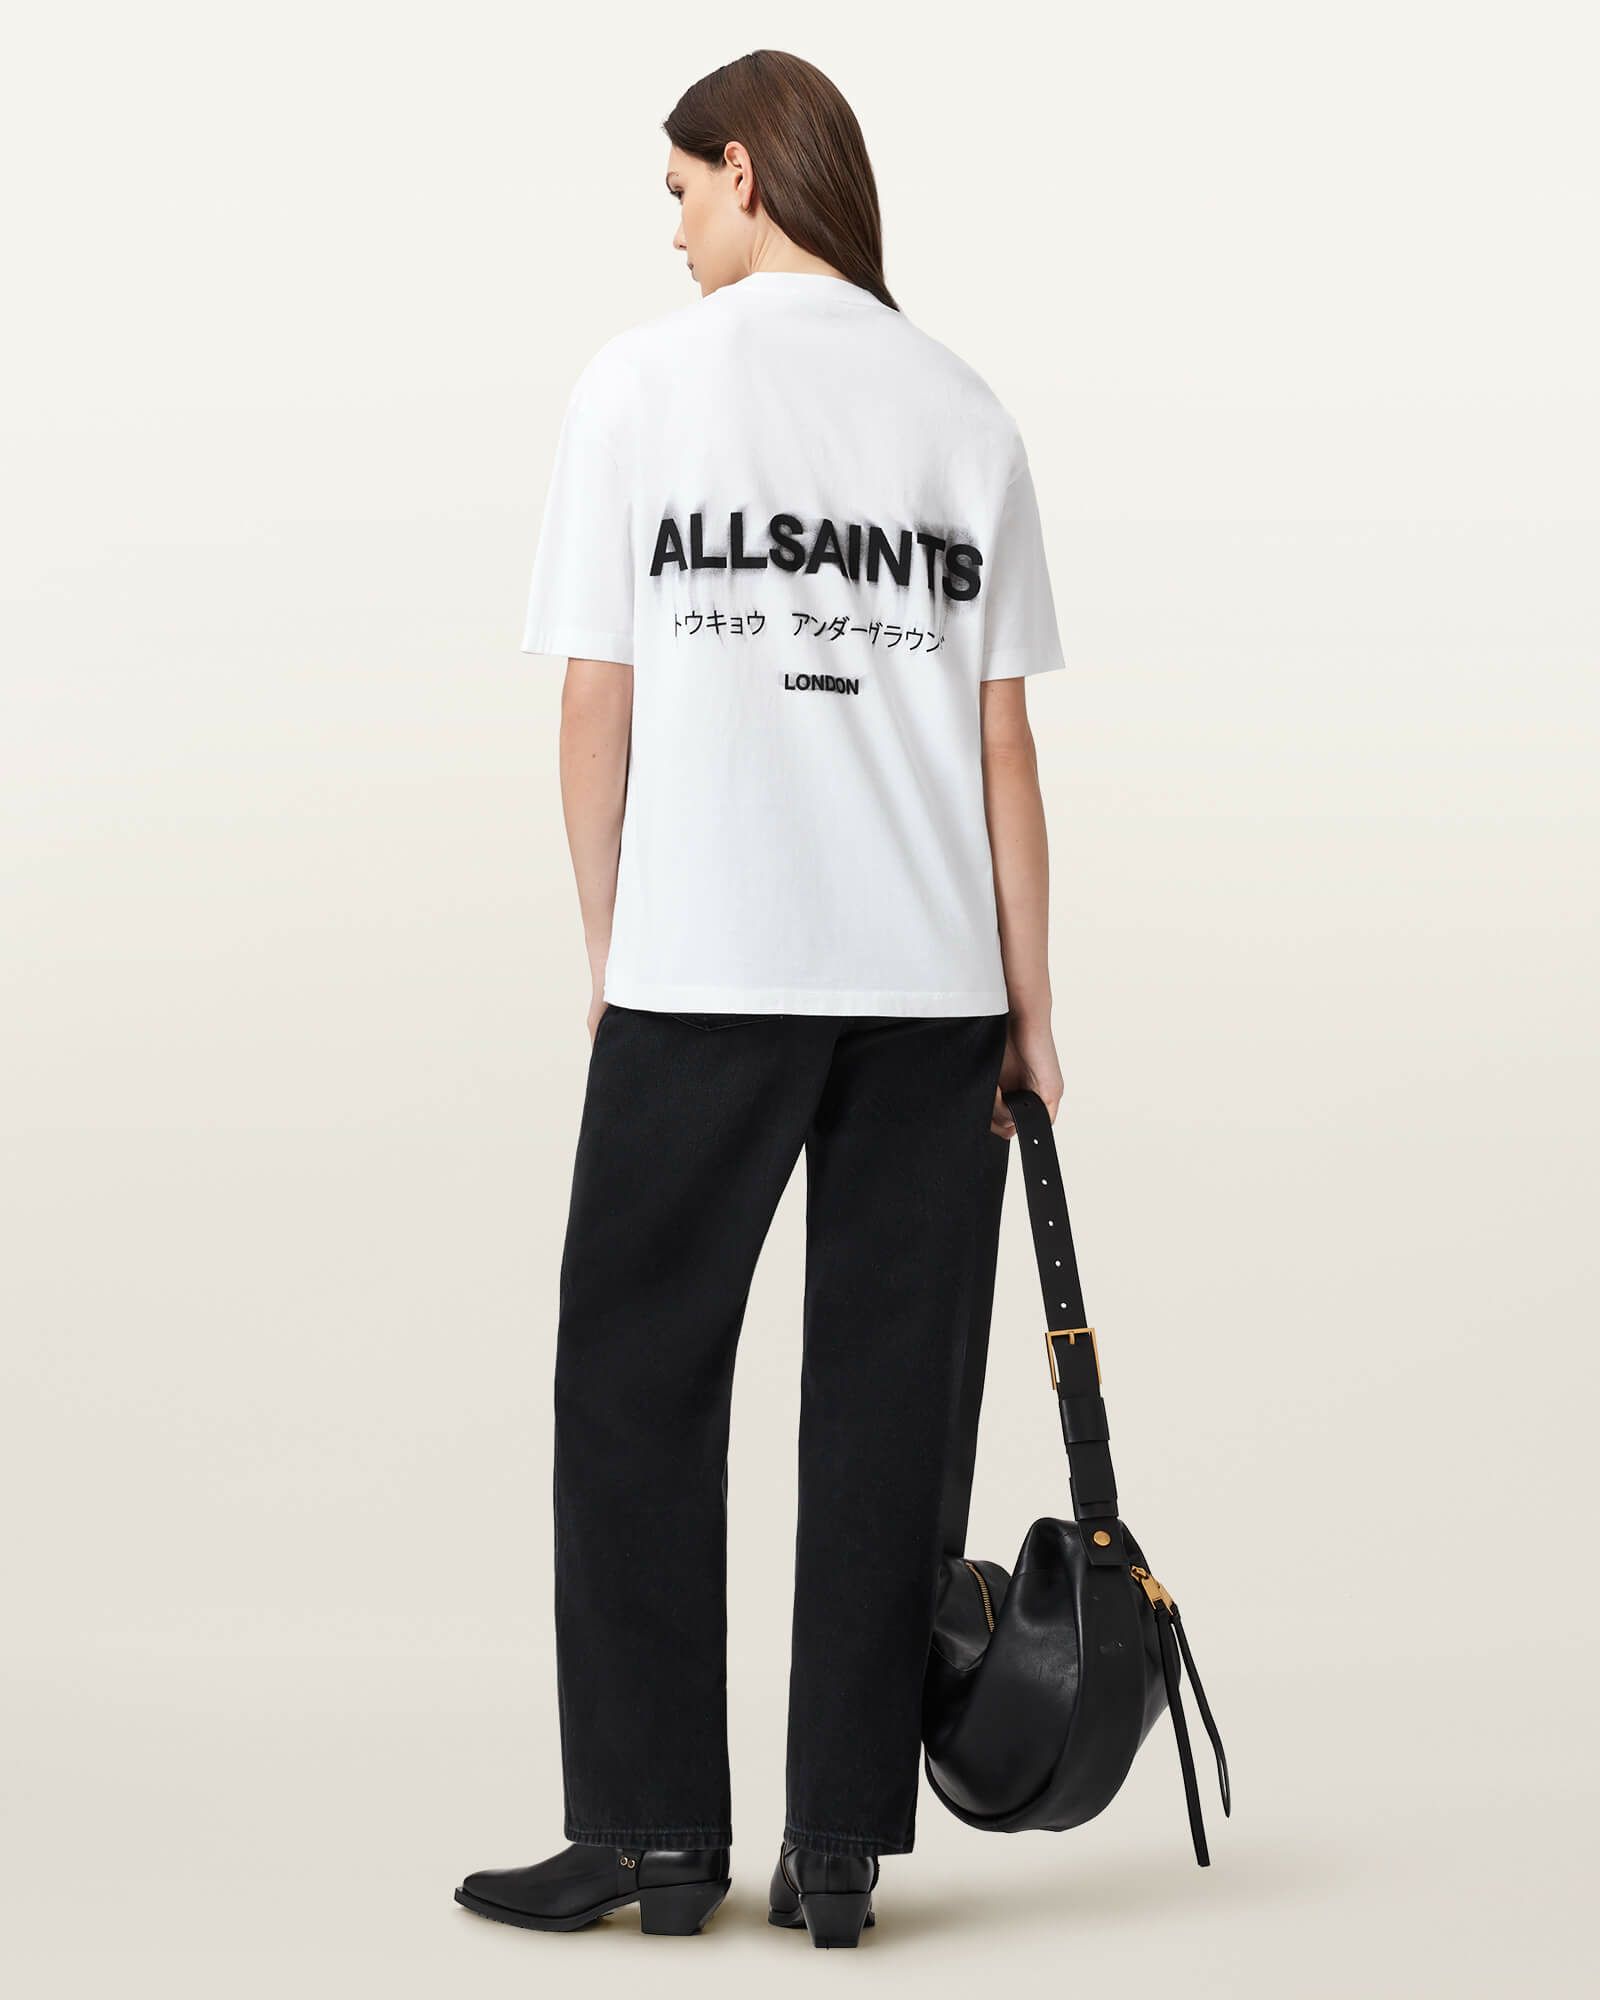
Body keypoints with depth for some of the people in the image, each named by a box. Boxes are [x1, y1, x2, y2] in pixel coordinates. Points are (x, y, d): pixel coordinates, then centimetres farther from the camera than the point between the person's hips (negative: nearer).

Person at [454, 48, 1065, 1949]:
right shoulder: (961, 408, 7)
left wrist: (608, 955, 9)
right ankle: (841, 1848, 10)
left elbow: (596, 705, -2)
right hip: (933, 975, 3)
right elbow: (1003, 741, 5)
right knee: (888, 1402, 7)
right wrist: (1028, 1001, 10)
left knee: (638, 1386, 8)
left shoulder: (644, 379, 0)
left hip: (701, 970, -3)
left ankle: (654, 1833, 9)